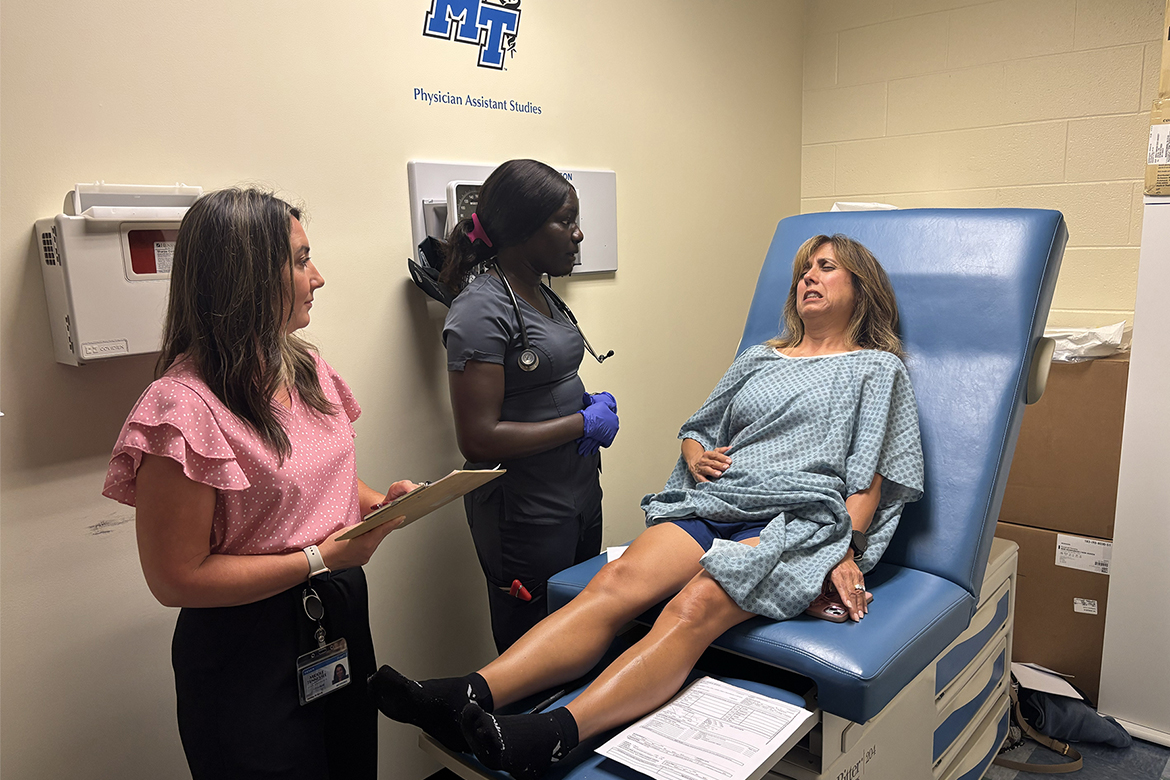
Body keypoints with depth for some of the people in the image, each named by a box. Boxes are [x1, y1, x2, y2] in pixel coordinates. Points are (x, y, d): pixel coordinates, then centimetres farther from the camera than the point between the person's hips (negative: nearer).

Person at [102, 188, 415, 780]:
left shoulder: (307, 370, 2)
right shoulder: (183, 408, -23)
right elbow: (176, 579, -19)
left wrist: (379, 501, -4)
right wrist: (321, 558, -21)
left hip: (341, 619, 8)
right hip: (250, 650, -7)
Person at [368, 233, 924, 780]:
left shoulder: (878, 368, 15)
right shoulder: (758, 358, 27)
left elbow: (869, 476, 3)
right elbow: (696, 427, 32)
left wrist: (848, 553, -12)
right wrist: (696, 451, 8)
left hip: (797, 522, -4)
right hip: (714, 504, 4)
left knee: (694, 607, -33)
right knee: (617, 582, -24)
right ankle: (470, 696, -39)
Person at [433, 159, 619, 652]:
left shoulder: (542, 295, 9)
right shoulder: (482, 310, -19)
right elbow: (478, 440, -23)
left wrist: (594, 401, 1)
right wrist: (584, 424, -16)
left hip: (580, 494, 9)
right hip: (525, 514, -8)